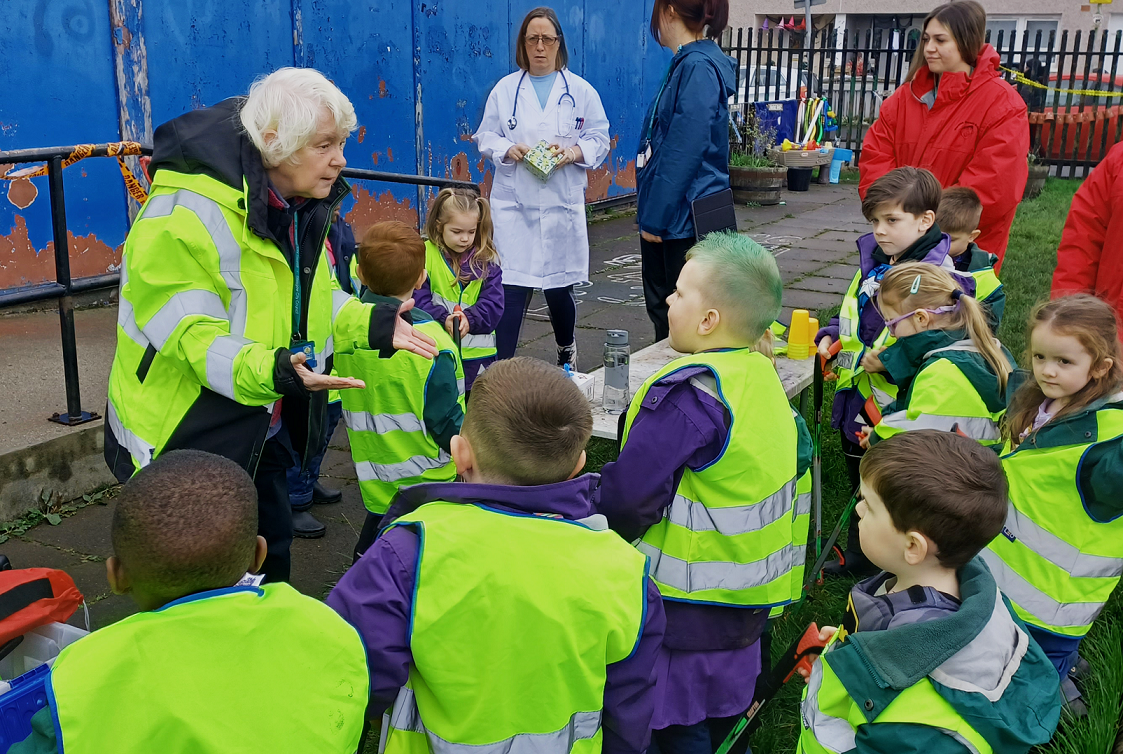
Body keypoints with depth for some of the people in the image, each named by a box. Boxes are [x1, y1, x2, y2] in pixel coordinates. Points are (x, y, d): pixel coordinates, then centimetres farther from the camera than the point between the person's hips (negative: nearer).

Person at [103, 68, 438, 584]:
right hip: (184, 436, -8)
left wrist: (372, 325, -6)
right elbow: (187, 332, -29)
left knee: (270, 555, 23)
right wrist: (269, 369, -44)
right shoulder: (190, 211, -27)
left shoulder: (301, 205, 3)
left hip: (263, 431, 8)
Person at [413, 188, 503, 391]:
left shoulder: (486, 260, 1)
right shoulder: (425, 255, -5)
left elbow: (493, 304, -5)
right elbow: (417, 299, -10)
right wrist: (443, 319, -26)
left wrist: (470, 319, -23)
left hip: (477, 354, 2)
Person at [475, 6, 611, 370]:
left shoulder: (581, 91, 4)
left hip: (562, 204, 1)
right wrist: (508, 150, -13)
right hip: (514, 204, 0)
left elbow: (599, 140, 5)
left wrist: (573, 152, -14)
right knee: (510, 288, -8)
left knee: (559, 287, 10)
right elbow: (485, 137, 7)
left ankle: (567, 351, 37)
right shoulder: (505, 89, 5)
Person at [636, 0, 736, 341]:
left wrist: (654, 218, -17)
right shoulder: (686, 64, 14)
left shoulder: (698, 67, -16)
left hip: (683, 220, -9)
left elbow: (684, 153, -21)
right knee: (662, 311, 16)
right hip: (671, 218, 9)